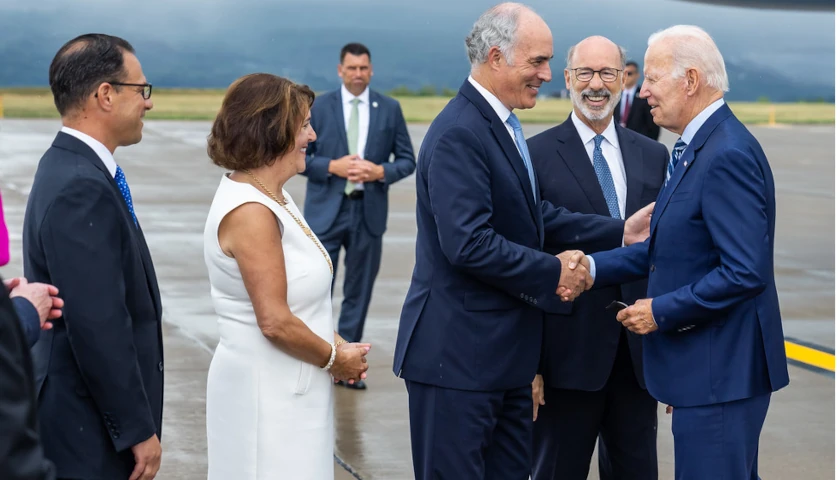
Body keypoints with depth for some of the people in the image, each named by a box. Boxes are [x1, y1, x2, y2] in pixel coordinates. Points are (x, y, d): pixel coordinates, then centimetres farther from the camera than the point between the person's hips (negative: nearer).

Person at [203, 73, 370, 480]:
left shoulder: (274, 198, 9)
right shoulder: (250, 212, -20)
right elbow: (275, 321, -22)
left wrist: (337, 344, 4)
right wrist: (334, 358, -9)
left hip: (291, 389, 9)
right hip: (265, 394, -9)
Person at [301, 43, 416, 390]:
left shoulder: (389, 109, 5)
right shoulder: (320, 106, 2)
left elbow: (407, 160, 7)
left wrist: (381, 171, -12)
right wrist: (332, 166, -14)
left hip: (368, 212, 2)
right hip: (326, 211, -1)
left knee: (359, 292, 7)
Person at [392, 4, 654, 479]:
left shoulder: (502, 126, 13)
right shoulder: (458, 134, -19)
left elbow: (537, 215, 16)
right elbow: (468, 243, -26)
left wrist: (620, 231, 8)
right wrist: (553, 274, -16)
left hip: (505, 351, 10)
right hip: (458, 351, -10)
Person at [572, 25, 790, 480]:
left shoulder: (728, 155, -20)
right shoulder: (693, 148, 11)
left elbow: (746, 271, -25)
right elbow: (668, 247, 14)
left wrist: (661, 311, -18)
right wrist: (593, 266, 4)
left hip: (719, 369, -10)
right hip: (712, 364, 10)